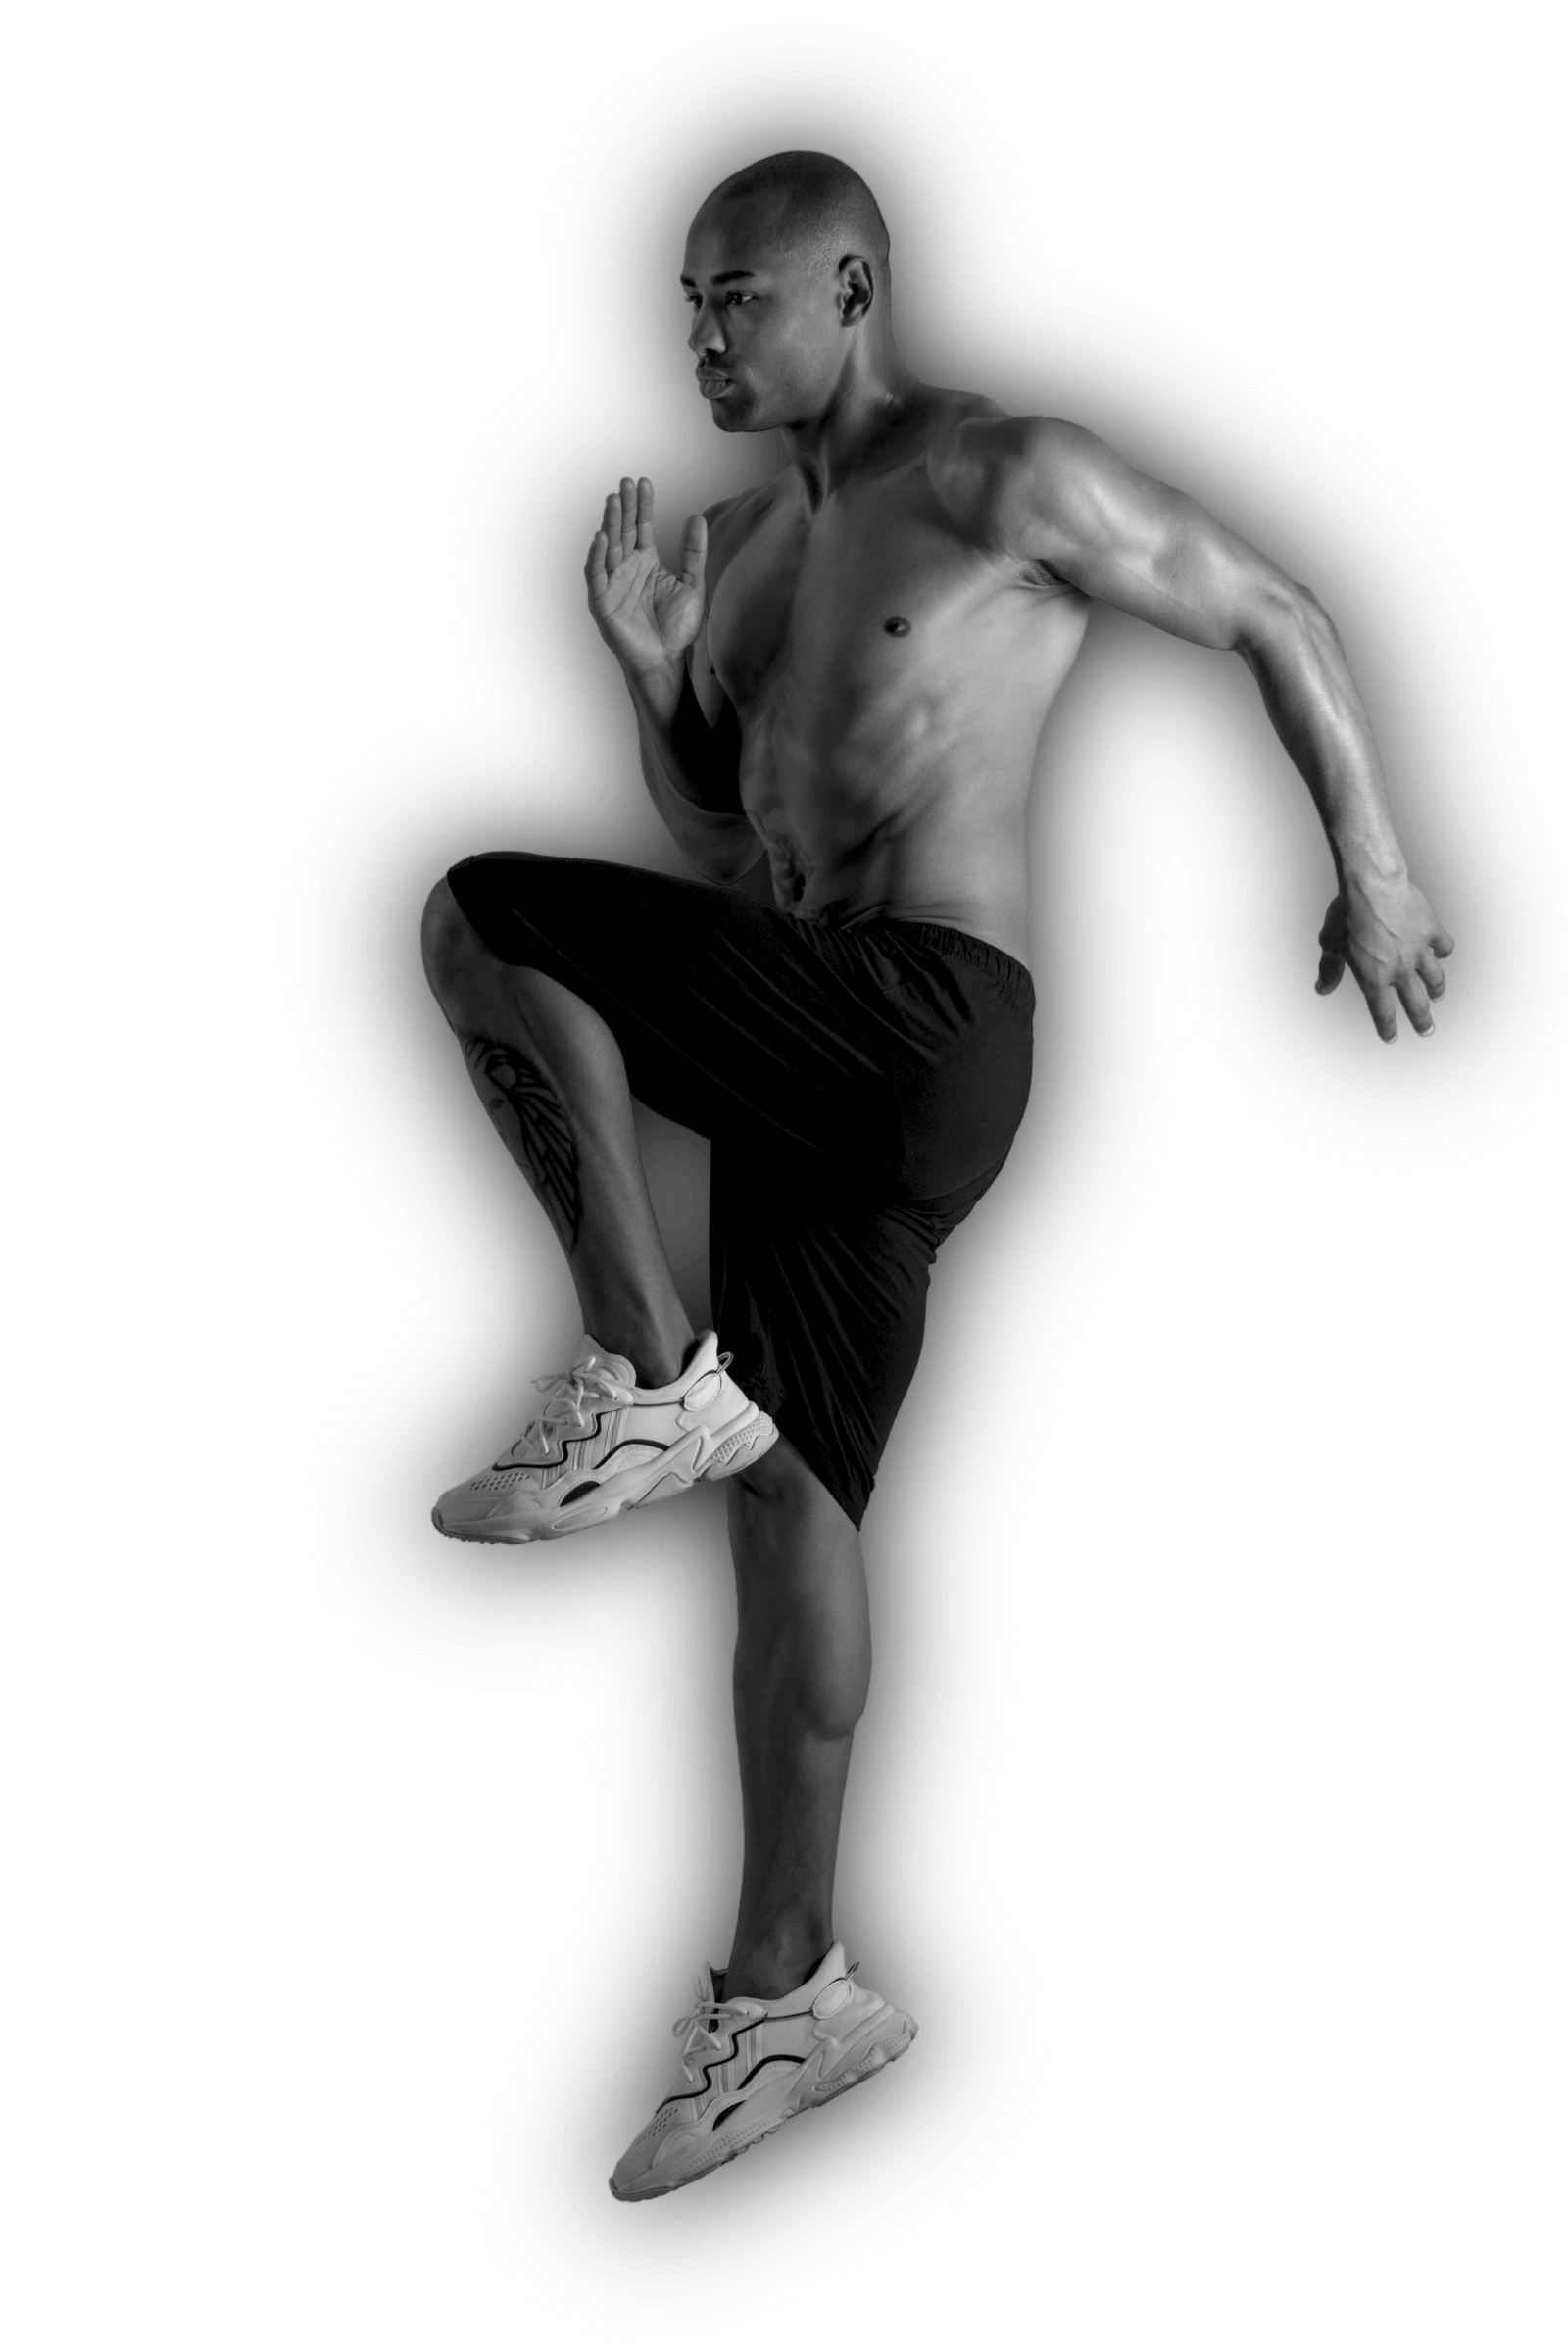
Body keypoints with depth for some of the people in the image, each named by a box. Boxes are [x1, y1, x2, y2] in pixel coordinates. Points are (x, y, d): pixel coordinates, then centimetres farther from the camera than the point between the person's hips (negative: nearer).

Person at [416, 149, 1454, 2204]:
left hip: (926, 1025, -8)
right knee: (787, 1500, 7)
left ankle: (644, 1382, -11)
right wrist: (645, 665, 6)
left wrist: (1375, 873, 6)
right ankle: (785, 1998, 16)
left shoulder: (1008, 474, -2)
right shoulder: (749, 536, 21)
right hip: (824, 1055, 8)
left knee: (478, 919, -18)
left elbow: (1281, 621, 4)